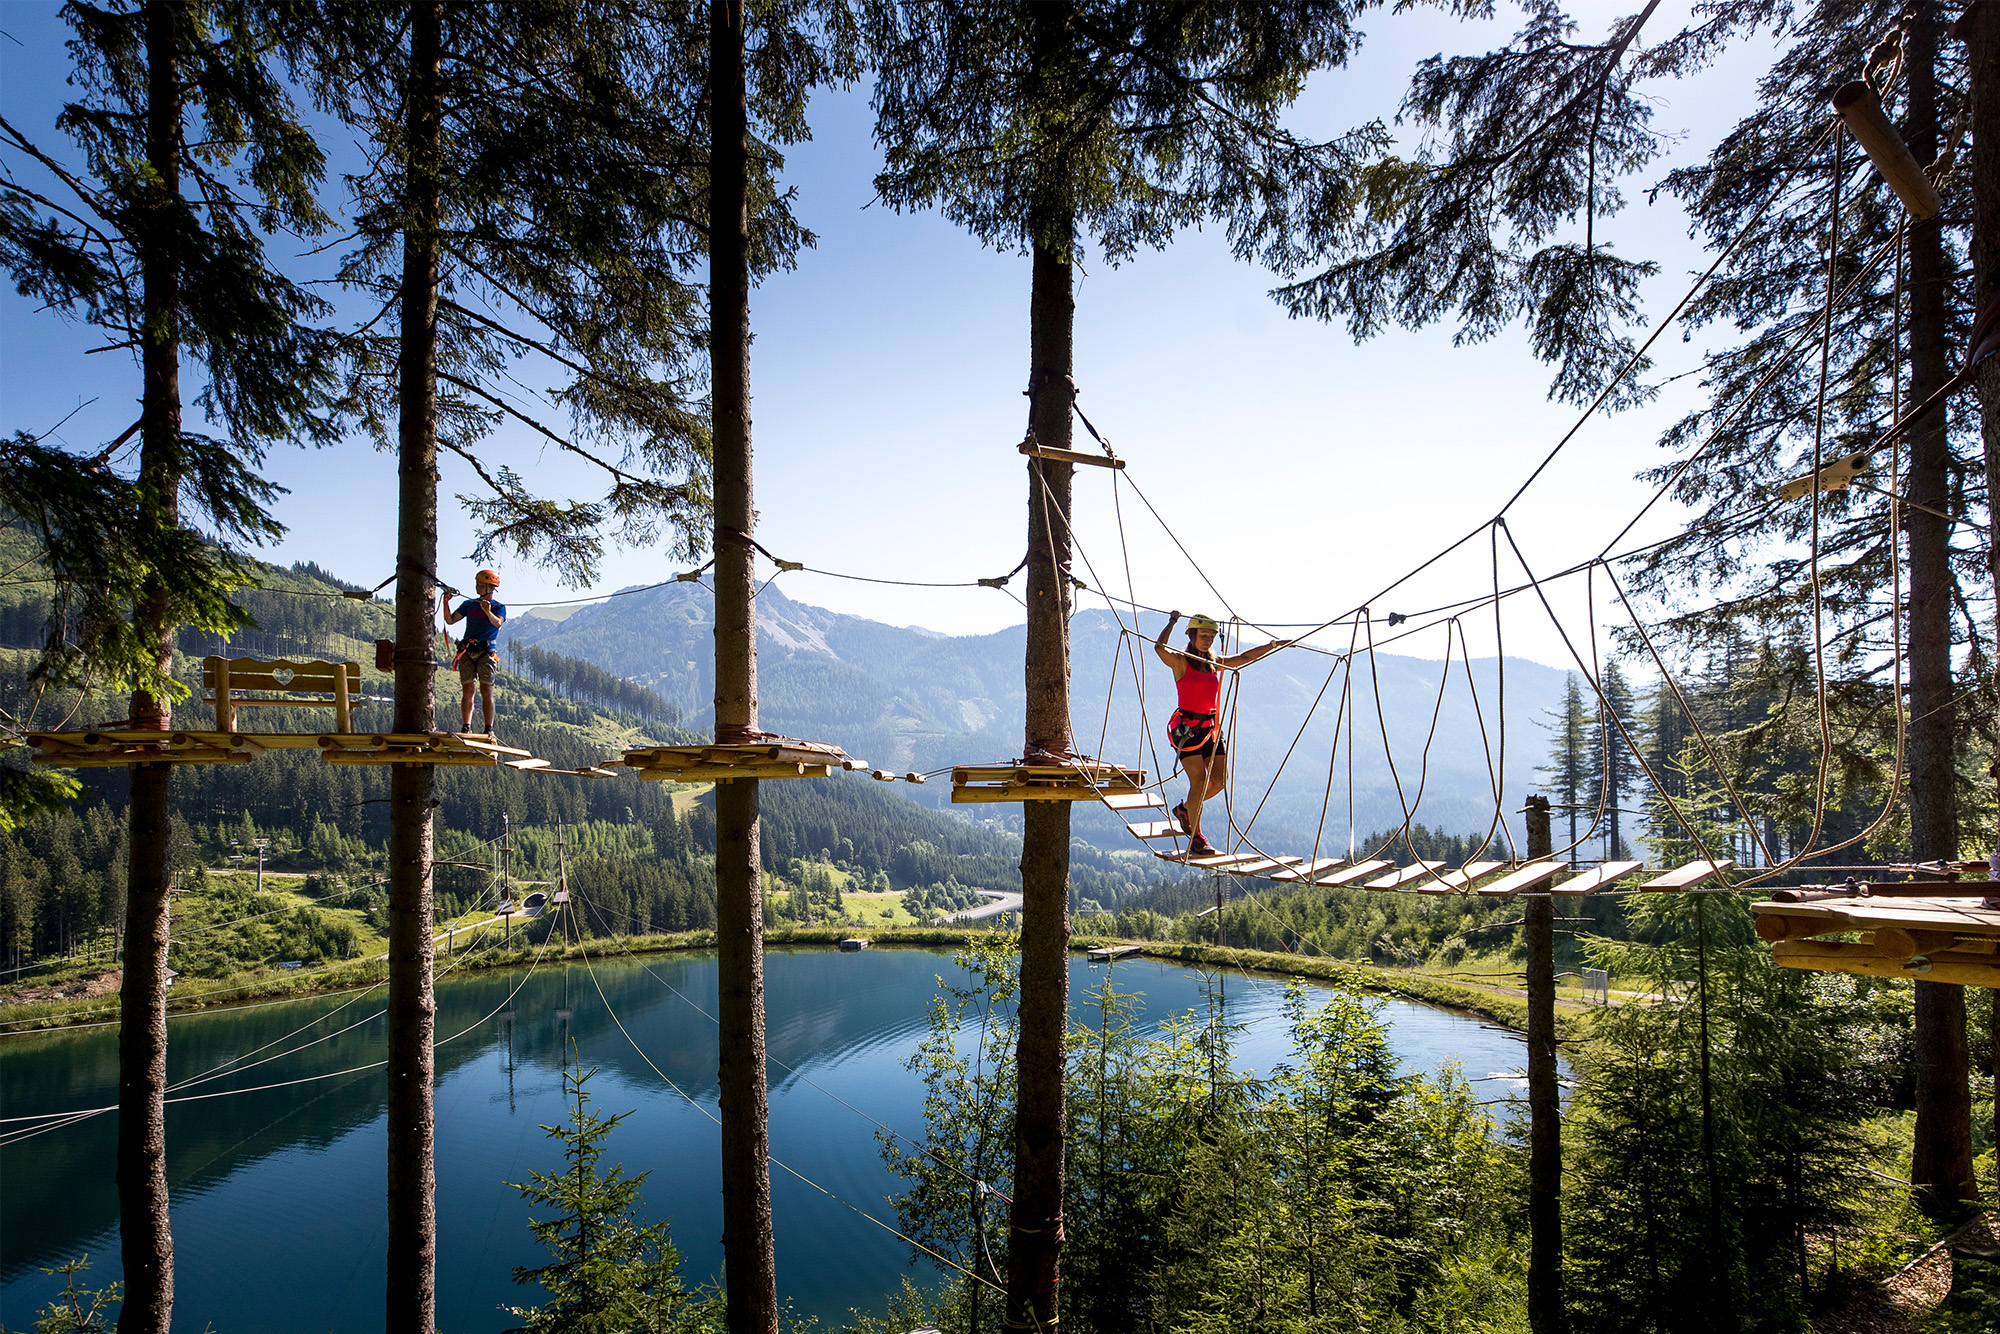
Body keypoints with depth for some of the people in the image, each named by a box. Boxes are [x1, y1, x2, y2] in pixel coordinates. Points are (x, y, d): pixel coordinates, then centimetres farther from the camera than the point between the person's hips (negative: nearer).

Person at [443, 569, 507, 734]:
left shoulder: (499, 607, 7)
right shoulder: (469, 604, 19)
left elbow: (498, 623, -14)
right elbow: (450, 620, 12)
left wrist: (488, 612, -33)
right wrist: (447, 602, -2)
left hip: (486, 652, -3)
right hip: (467, 651, 3)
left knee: (486, 692, -10)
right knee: (468, 690, -3)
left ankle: (489, 729, -12)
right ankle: (467, 727, -3)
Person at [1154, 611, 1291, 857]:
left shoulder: (1216, 662, 11)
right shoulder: (1180, 660, -7)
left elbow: (1245, 657, 15)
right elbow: (1159, 647, -26)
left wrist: (1273, 644, 11)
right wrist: (1172, 622, -28)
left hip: (1210, 726, 7)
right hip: (1186, 726, -6)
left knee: (1220, 779, 2)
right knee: (1199, 780, -14)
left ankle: (1185, 809, 28)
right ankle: (1196, 839, -4)